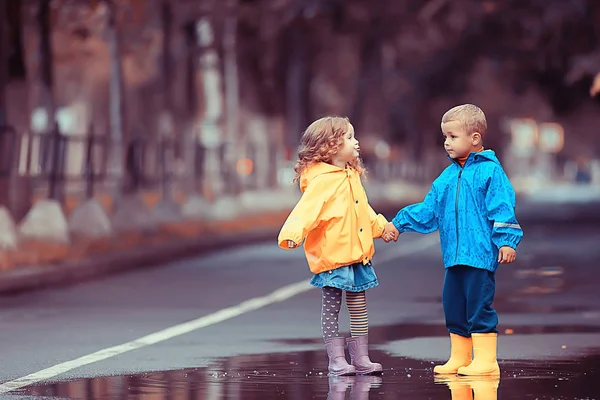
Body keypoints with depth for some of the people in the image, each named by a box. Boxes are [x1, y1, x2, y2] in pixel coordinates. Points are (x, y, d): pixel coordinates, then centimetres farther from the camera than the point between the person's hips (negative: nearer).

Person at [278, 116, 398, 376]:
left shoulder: (352, 176, 13)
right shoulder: (321, 180, -16)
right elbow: (307, 209, -28)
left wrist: (382, 227, 39)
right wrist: (294, 233, -43)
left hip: (357, 254, 8)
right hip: (331, 256, -8)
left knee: (359, 308, 12)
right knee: (331, 308, 1)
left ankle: (361, 358, 18)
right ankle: (336, 360, 6)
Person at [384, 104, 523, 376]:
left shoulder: (490, 171, -6)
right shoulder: (447, 177, 15)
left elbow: (502, 210, -10)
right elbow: (428, 210, 22)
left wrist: (506, 241, -17)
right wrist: (399, 223, 20)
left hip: (480, 254, -8)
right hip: (454, 256, 8)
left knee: (479, 306, -7)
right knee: (453, 307, 12)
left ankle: (485, 359, -2)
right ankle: (459, 358, 21)